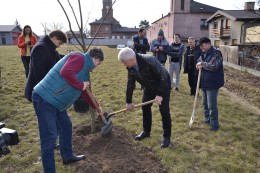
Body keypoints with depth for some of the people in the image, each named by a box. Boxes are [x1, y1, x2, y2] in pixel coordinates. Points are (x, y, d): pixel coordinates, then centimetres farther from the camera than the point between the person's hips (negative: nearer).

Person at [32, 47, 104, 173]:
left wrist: (96, 107, 36)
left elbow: (84, 92, 29)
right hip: (44, 98, -11)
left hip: (55, 101, 11)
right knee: (49, 137, -4)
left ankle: (67, 156, 41)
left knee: (66, 126, 22)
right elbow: (65, 72, -30)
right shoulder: (79, 58, -12)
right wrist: (81, 85, -16)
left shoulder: (85, 69, 19)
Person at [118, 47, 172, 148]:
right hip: (149, 87, 7)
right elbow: (130, 84, -4)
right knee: (145, 107, 8)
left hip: (163, 85, -6)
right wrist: (128, 102, 0)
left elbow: (163, 77, -31)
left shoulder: (149, 61, -36)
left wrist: (159, 94, -33)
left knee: (164, 110, -6)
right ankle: (146, 131, 27)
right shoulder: (130, 67, -14)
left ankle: (167, 136, 9)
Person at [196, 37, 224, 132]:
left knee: (212, 105, -4)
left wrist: (202, 63, -18)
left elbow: (213, 67, -30)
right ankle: (208, 119, 37)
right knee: (205, 103, 20)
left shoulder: (216, 53, -18)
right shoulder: (204, 53, 11)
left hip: (212, 83, -9)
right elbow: (199, 62, 20)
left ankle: (214, 125, 8)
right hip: (205, 83, 9)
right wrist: (199, 65, -4)